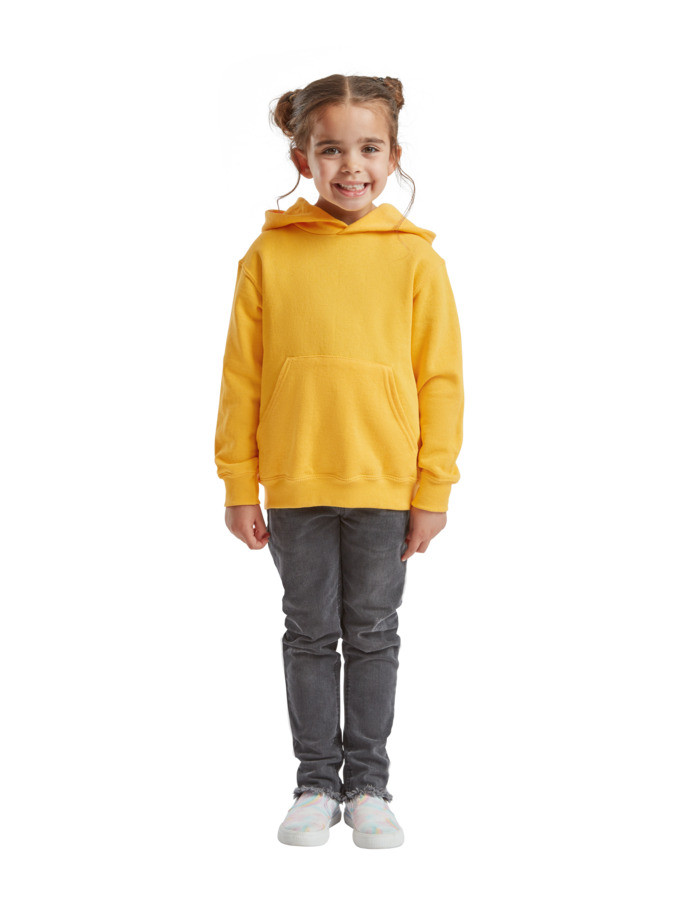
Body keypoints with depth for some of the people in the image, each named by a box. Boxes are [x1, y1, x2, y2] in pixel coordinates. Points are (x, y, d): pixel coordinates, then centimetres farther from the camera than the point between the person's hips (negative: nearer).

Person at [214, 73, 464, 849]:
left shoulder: (415, 256, -2)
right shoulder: (269, 253, -2)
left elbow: (441, 377, -1)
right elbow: (241, 374, 1)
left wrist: (433, 489, -3)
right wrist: (238, 485, 0)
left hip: (385, 480, 0)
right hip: (295, 482, 1)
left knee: (373, 634, 10)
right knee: (310, 632, 11)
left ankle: (368, 784, 23)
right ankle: (316, 784, 23)